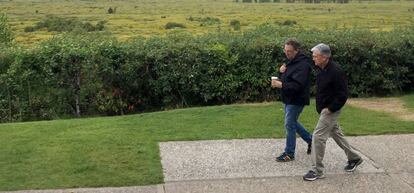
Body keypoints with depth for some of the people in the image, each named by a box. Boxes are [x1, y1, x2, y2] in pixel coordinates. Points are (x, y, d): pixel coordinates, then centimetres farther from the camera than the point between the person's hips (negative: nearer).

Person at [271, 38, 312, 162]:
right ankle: (310, 140, 34)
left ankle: (289, 153, 7)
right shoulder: (291, 61, 11)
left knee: (289, 125, -4)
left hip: (296, 100, -10)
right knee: (292, 123, 18)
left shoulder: (303, 64, -20)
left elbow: (297, 85, -29)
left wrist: (281, 85, -36)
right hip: (289, 98, 10)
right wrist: (281, 71, 0)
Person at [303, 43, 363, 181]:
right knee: (336, 134, 20)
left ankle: (317, 171, -1)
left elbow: (343, 95, -22)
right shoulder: (322, 69, 3)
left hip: (331, 111, -9)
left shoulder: (335, 71, -22)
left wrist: (330, 108, -20)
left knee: (318, 137, -9)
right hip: (324, 109, 9)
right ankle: (354, 158, 36)